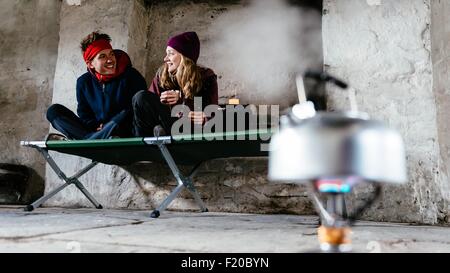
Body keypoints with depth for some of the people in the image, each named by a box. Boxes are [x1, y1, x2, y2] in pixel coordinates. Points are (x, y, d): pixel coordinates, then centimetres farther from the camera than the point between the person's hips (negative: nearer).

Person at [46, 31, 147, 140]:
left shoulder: (131, 76, -4)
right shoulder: (84, 82, 7)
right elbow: (84, 114, 13)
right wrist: (96, 126, -11)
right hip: (95, 130, 4)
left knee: (125, 116, -37)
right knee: (53, 111, -6)